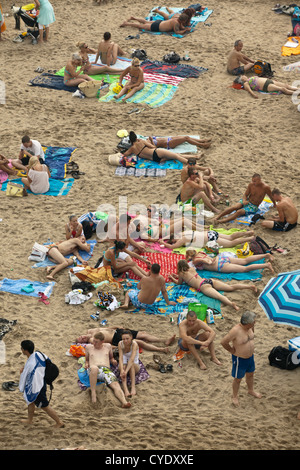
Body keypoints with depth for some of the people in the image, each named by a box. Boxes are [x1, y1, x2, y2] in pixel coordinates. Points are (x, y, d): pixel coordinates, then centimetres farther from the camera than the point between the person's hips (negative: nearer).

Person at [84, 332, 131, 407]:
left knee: (115, 384, -32)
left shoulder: (107, 346, 26)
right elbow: (87, 360, 33)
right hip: (93, 370, -1)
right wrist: (86, 364, 9)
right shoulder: (89, 347, 25)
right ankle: (93, 393, -37)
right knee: (94, 368, -44)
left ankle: (124, 402, -56)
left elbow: (111, 358, 36)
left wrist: (113, 361, 13)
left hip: (106, 370, 2)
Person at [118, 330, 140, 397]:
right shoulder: (120, 344, -12)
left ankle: (133, 387, -45)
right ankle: (125, 390, -50)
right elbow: (120, 358, -24)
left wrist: (126, 371, -48)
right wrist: (122, 370, -41)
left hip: (135, 367, -2)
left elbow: (132, 359, -34)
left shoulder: (134, 344, -22)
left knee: (131, 365, -34)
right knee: (123, 366, -32)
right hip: (124, 365, 2)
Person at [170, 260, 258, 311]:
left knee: (218, 296, -35)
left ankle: (231, 303, -63)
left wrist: (172, 278, 43)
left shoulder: (182, 274, 10)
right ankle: (250, 286, -17)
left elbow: (179, 283, 28)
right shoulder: (192, 268, 29)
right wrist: (177, 276, 55)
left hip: (203, 286, -7)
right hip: (209, 280, 7)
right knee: (231, 287, -1)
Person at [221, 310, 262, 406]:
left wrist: (251, 347, 8)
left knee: (250, 374, 27)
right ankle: (235, 397, 32)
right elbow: (223, 342, -28)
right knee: (238, 379, 12)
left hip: (250, 356, 7)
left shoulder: (250, 327, -10)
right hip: (240, 359, -7)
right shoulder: (235, 331, -34)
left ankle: (251, 390, 52)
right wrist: (232, 351, -16)